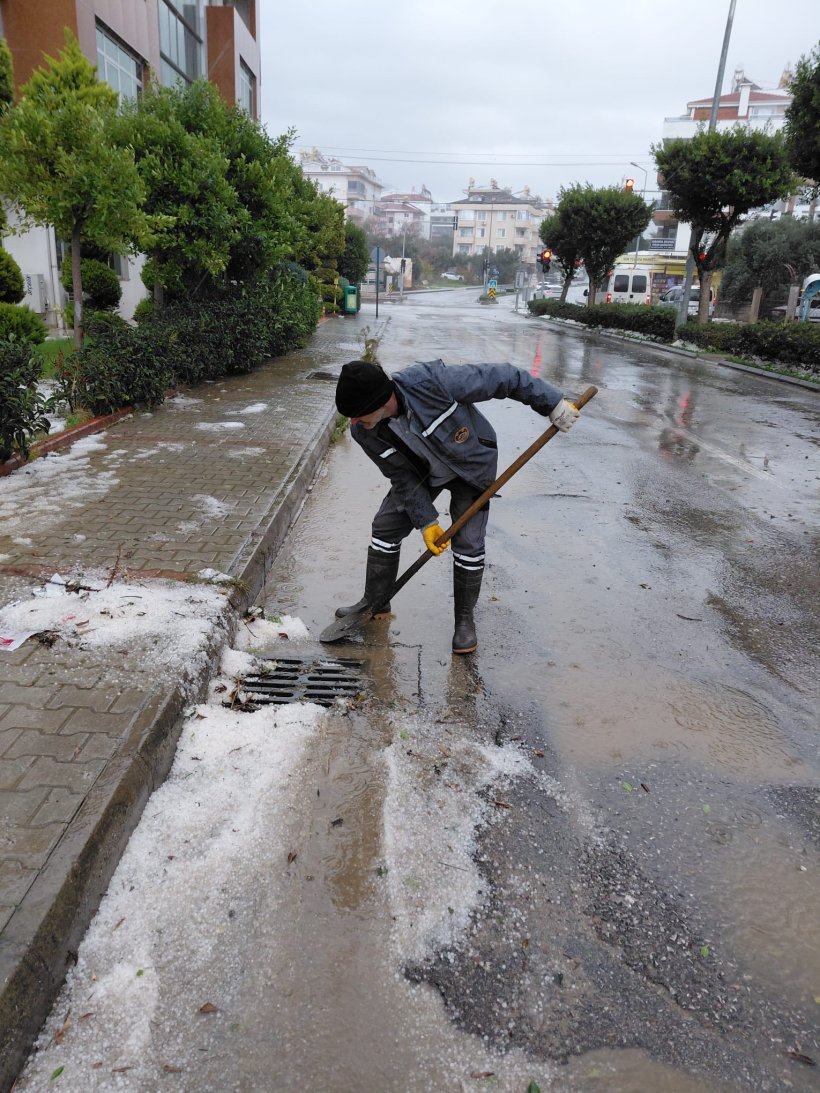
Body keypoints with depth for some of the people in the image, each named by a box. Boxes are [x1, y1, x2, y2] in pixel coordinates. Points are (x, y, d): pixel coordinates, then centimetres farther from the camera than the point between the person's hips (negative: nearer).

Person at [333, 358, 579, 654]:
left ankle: (465, 619, 12)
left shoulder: (430, 381, -41)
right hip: (422, 473, 4)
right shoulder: (364, 433, -24)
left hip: (471, 465, -4)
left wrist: (552, 403, -25)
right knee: (385, 527, 1)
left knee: (468, 543, -9)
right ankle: (375, 602, 21)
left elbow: (502, 378, -31)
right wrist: (426, 521, -15)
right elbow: (403, 477, -12)